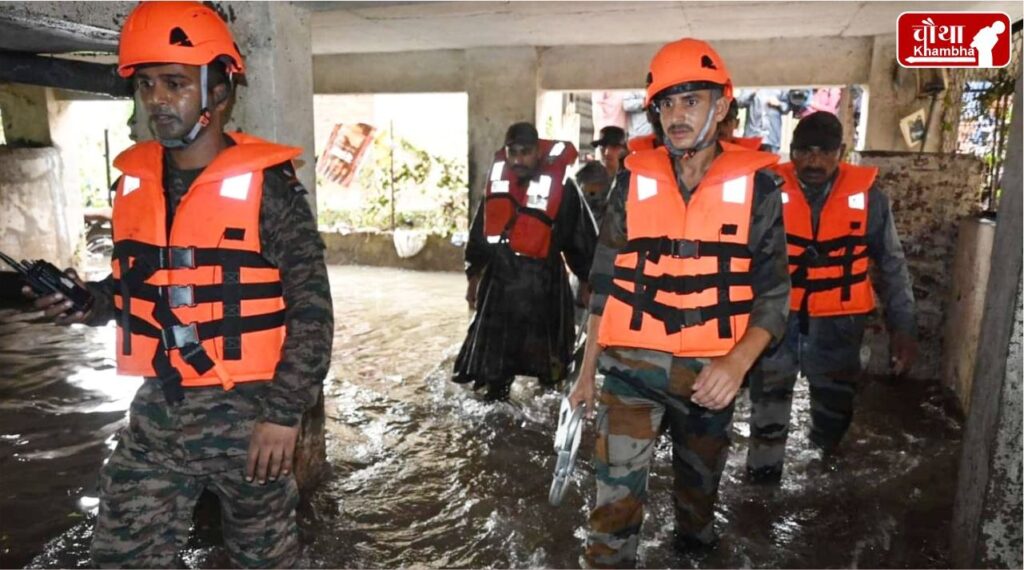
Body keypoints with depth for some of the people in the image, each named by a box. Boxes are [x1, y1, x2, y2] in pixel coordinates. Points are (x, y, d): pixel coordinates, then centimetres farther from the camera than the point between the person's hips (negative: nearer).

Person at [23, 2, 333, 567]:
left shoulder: (266, 184, -13)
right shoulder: (135, 181, 5)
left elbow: (310, 308, -13)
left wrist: (284, 412, -16)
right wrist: (86, 302, -2)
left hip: (244, 414, -5)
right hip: (155, 413, 5)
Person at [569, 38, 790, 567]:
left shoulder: (755, 186, -5)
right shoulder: (636, 182, -2)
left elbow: (773, 293, -4)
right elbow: (605, 286, 4)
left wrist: (738, 362, -21)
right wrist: (587, 370, 6)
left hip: (711, 372, 1)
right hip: (631, 365, 0)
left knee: (700, 483, 22)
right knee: (617, 495, -9)